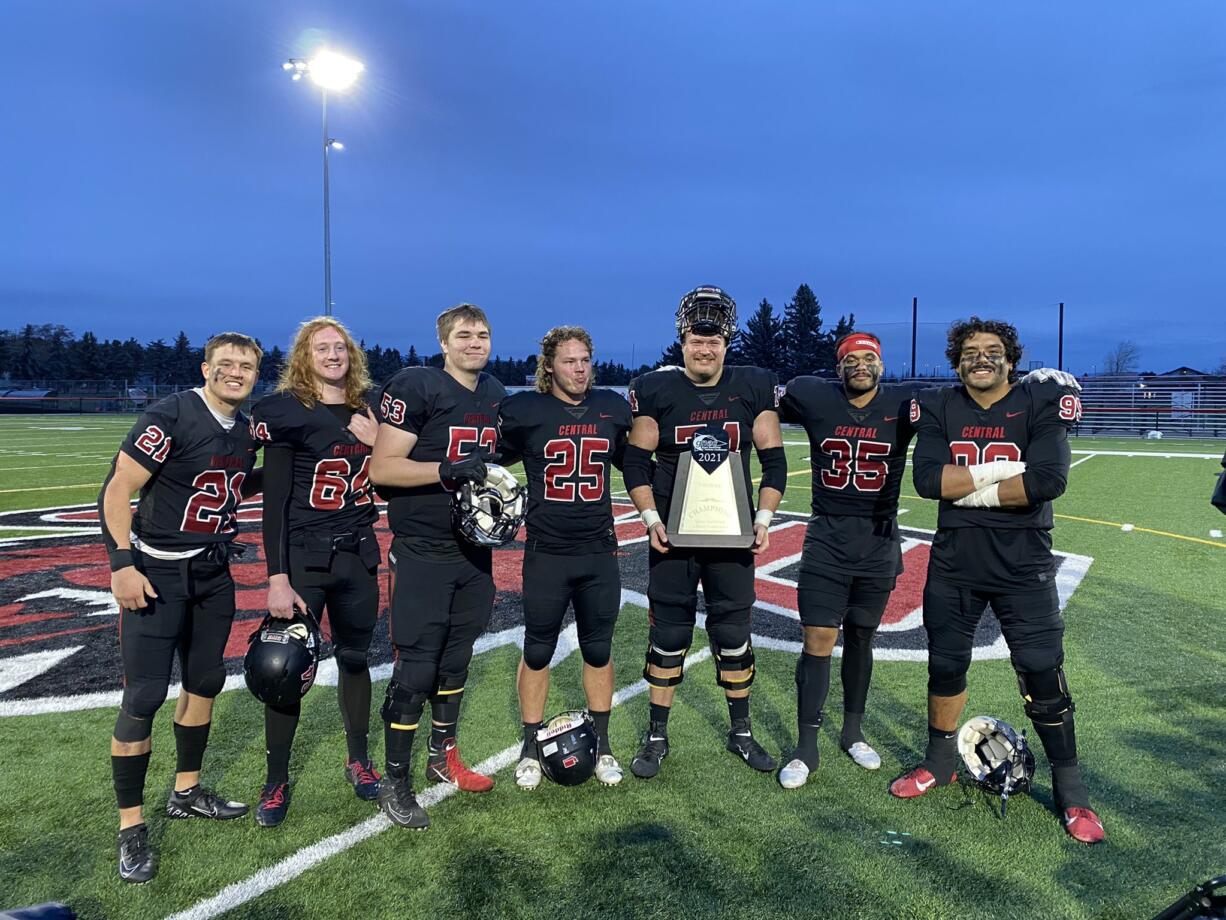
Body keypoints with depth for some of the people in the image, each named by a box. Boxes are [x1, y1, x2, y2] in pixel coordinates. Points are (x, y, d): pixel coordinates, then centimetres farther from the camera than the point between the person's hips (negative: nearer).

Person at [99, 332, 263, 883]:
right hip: (157, 573, -7)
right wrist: (122, 564, -21)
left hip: (213, 573, 7)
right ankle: (131, 826, 10)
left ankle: (186, 793, 34)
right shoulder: (171, 417, -16)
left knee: (205, 682, 15)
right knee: (144, 697, -5)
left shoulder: (246, 432, 6)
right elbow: (116, 491, -16)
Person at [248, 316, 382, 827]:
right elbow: (275, 502, -10)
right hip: (304, 556, -4)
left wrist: (376, 441, -6)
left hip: (359, 554, 5)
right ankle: (276, 782, 20)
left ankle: (358, 759, 33)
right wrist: (277, 577, -14)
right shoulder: (287, 411, -8)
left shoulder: (367, 409, 7)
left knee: (355, 658, 15)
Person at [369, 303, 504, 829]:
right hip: (423, 552, -7)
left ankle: (443, 757, 34)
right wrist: (448, 471, -26)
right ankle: (394, 783, 13)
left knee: (456, 658, 17)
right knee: (415, 668, -2)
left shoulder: (495, 395, 11)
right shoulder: (416, 387, -12)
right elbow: (381, 469, -17)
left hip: (474, 548, 7)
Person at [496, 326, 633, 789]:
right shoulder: (524, 411, -6)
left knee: (599, 649, 12)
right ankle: (531, 749, 26)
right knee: (537, 651, 9)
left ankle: (601, 745, 29)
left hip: (599, 552, 3)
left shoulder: (614, 408, 3)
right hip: (546, 554, -2)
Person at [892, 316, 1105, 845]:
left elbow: (1049, 481, -20)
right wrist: (1000, 470, -16)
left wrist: (967, 489, -14)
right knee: (945, 666, 13)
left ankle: (1069, 788, 20)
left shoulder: (1041, 405, -5)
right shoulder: (938, 409, 3)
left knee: (1042, 674, -1)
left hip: (1022, 563, -2)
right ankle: (941, 761, 34)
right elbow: (928, 479, -13)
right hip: (954, 562, 3)